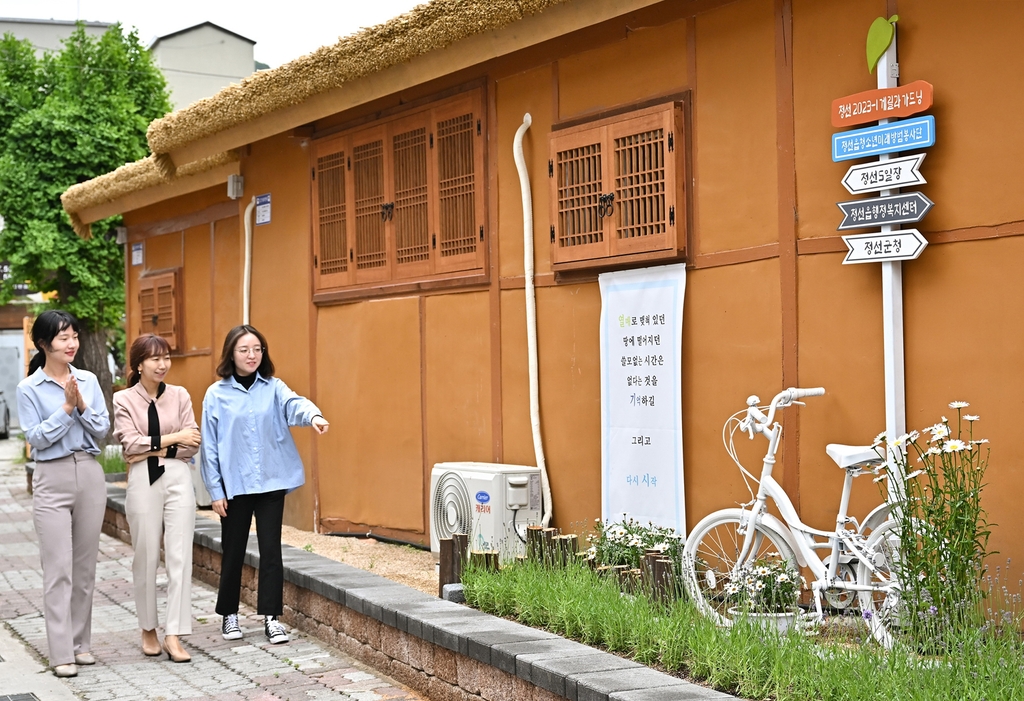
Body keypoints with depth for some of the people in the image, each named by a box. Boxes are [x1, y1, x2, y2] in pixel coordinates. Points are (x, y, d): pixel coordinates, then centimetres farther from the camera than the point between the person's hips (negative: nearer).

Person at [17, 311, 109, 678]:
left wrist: (82, 404, -12)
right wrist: (66, 407, -14)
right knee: (59, 569, -6)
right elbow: (36, 438, -9)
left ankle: (80, 642, 19)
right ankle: (61, 653, -2)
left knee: (85, 566, 9)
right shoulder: (29, 388, -3)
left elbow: (102, 430, 3)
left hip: (90, 475, 4)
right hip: (52, 480, -4)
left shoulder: (89, 381, 6)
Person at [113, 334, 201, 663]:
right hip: (142, 480, -1)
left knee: (180, 556, -5)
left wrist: (153, 448, -8)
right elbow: (131, 443, -7)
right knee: (146, 558, 4)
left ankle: (173, 635, -4)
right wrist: (173, 438, -9)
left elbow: (191, 446, 2)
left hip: (178, 478, 1)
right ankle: (148, 630, 20)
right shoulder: (124, 399, 3)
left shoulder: (180, 395, 7)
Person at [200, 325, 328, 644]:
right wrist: (215, 490, -4)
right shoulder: (217, 394, -1)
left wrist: (313, 415, -42)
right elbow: (210, 446, 0)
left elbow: (294, 404, -19)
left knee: (271, 549, 1)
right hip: (234, 484, -1)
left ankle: (271, 617, 9)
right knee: (233, 552, 9)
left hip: (271, 482, 1)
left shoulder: (273, 388, 3)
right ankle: (229, 614, 25)